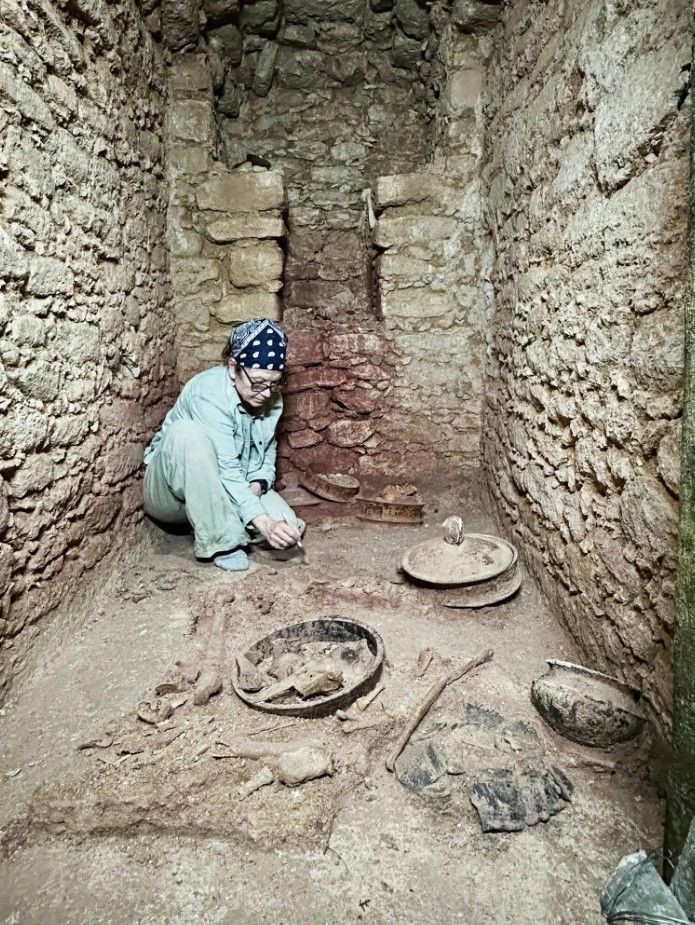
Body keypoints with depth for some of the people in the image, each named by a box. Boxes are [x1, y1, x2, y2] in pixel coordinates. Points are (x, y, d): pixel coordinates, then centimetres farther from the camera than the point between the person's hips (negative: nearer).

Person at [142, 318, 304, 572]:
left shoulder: (271, 397, -6)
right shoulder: (207, 393, -27)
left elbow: (268, 452, 3)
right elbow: (225, 472, -33)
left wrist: (257, 486, -19)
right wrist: (264, 524, -42)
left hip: (236, 487, 6)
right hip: (173, 489, -5)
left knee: (287, 527, -19)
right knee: (187, 432, -37)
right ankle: (220, 541, -29)